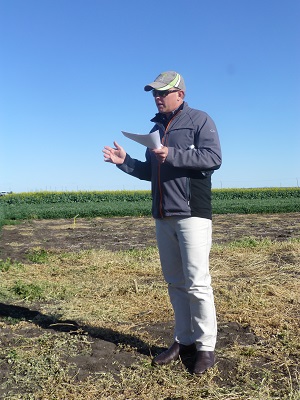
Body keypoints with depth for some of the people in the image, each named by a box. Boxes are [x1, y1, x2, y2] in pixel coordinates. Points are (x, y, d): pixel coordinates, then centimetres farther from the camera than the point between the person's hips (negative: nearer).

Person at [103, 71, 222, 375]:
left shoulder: (199, 120, 1)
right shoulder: (156, 128, 22)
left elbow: (213, 158, -13)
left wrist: (173, 155, -20)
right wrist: (125, 162, 9)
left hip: (192, 215, -7)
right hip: (163, 218, 7)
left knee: (196, 283, -6)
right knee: (175, 283, 11)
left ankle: (205, 347, 7)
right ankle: (183, 341, 22)